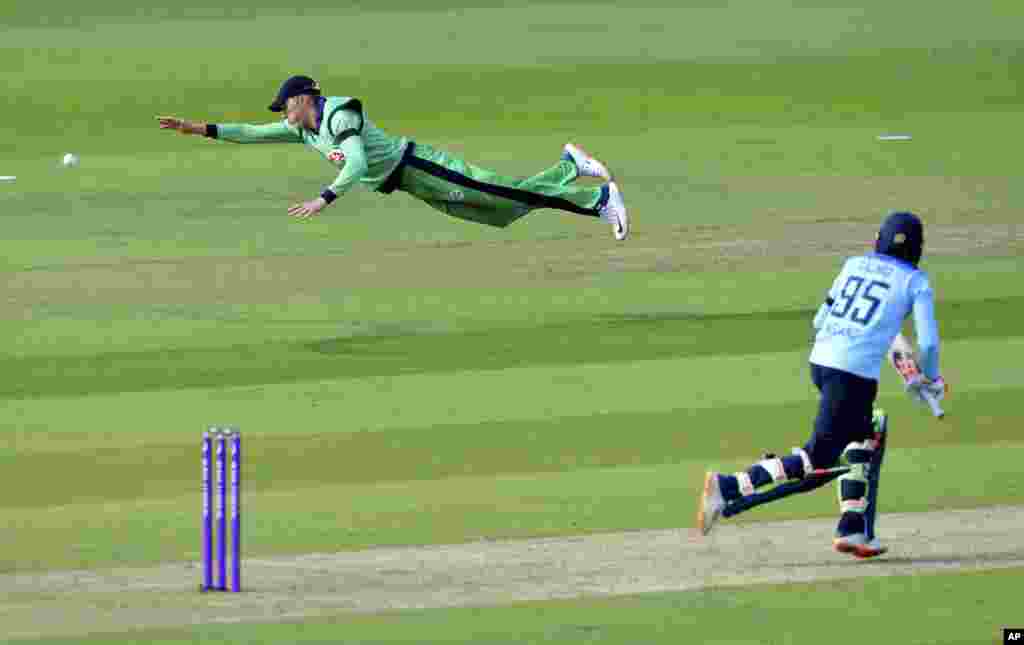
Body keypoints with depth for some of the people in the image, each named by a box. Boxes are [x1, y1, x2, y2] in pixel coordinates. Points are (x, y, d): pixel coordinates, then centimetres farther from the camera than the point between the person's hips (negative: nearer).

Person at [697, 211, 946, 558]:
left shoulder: (855, 265, 17)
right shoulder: (915, 281, 3)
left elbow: (819, 321, 19)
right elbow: (928, 342, -4)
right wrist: (931, 380, 15)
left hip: (820, 360, 7)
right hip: (856, 373, -7)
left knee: (862, 437, 23)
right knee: (818, 457, -7)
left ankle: (852, 528, 18)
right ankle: (729, 487, -20)